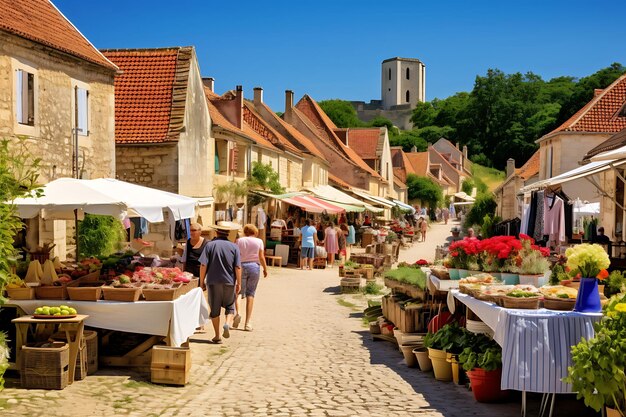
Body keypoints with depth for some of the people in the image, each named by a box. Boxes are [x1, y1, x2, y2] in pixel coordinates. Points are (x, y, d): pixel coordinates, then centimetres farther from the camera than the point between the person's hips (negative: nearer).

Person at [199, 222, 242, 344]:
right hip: (229, 282, 1)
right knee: (230, 306, 17)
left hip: (213, 281, 0)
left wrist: (202, 281, 2)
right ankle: (227, 323, -10)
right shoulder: (234, 247, -2)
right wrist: (239, 283, 3)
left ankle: (217, 336, 12)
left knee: (215, 310, 8)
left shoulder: (210, 245, -5)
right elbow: (238, 267, -5)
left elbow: (203, 265, -8)